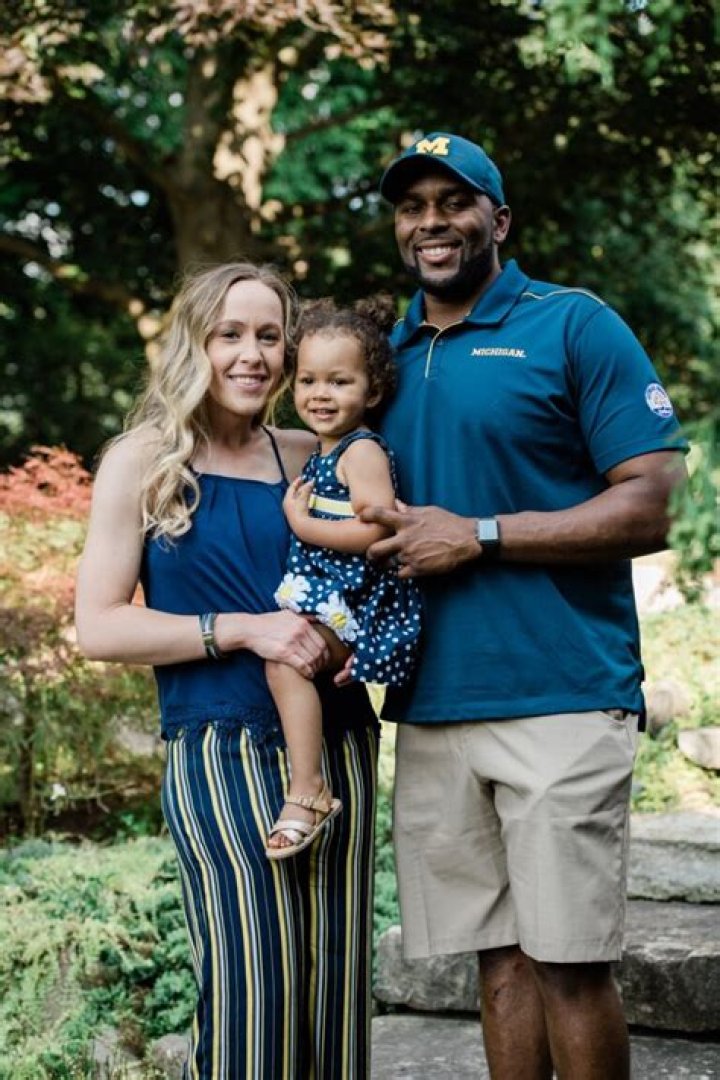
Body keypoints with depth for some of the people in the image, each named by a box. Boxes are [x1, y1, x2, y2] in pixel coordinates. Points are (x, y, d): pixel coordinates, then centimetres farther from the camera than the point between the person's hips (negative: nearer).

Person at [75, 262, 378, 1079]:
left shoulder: (310, 455, 10)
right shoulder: (143, 461, 0)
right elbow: (98, 627, -5)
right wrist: (240, 630, -15)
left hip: (338, 741, 4)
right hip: (222, 753, -4)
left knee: (336, 981, 6)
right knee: (248, 992, -6)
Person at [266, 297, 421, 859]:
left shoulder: (363, 451, -10)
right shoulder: (322, 454, 19)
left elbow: (374, 531, -23)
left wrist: (300, 523, -14)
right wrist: (299, 512, 12)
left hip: (354, 600, -11)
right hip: (328, 595, 11)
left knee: (284, 655, -26)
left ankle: (308, 791, -26)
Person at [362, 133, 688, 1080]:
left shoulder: (575, 326, -1)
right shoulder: (387, 355, 16)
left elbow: (648, 509, -8)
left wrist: (478, 536, -13)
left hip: (559, 699, -5)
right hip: (432, 707, 5)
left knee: (568, 960, -2)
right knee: (499, 956, 11)